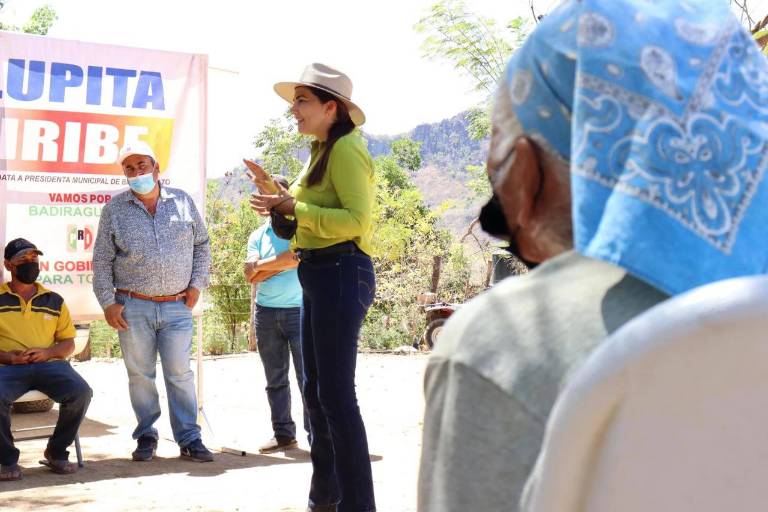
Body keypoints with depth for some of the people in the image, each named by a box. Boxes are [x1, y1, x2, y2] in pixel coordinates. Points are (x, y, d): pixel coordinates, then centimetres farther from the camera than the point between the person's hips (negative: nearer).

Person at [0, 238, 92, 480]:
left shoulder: (54, 301, 20)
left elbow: (69, 343, 19)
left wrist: (47, 352, -3)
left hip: (49, 363, 2)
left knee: (81, 392, -27)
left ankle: (56, 453, -6)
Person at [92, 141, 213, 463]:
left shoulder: (183, 202, 6)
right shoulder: (115, 209, 3)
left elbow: (202, 246, 14)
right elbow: (102, 261, 4)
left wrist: (197, 284, 4)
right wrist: (108, 302, -3)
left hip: (177, 306, 0)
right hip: (133, 307, 0)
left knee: (180, 374, 1)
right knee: (140, 374, 6)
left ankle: (189, 439, 5)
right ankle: (146, 436, 17)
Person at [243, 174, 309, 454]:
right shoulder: (258, 235, 13)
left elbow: (301, 258, -18)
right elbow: (250, 274, 0)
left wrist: (263, 264, -8)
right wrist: (283, 264, -9)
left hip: (299, 310, -5)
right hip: (266, 312, 5)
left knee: (308, 377, -6)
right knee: (275, 379, 9)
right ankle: (283, 433, 16)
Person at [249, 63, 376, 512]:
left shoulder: (346, 149, -12)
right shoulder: (324, 151, 19)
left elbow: (357, 220, -21)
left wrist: (294, 208, -19)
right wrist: (282, 203, 11)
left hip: (342, 273, -11)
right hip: (320, 275, 11)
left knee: (336, 394, -10)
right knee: (316, 390, 15)